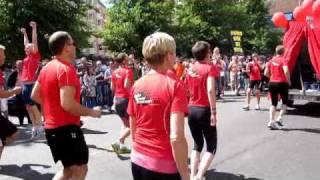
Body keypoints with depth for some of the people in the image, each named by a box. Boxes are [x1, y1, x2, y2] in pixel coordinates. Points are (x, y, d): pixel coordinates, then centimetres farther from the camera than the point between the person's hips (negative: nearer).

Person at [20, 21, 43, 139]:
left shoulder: (35, 56, -3)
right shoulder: (27, 57, 16)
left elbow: (34, 42, -8)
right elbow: (27, 43, 31)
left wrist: (34, 28, -9)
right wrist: (24, 33, 40)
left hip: (31, 84, -8)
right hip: (25, 85, 8)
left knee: (33, 106, -7)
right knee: (28, 107, 8)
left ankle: (39, 126, 0)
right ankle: (34, 127, 14)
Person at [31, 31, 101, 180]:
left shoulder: (47, 68, 10)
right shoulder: (67, 69, -18)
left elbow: (35, 95, 16)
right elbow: (67, 104, -27)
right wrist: (91, 112, -15)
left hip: (51, 127, 9)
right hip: (66, 128, -9)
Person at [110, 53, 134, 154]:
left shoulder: (115, 72, 6)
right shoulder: (128, 71, -13)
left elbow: (112, 88, 9)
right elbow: (126, 85, -26)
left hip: (117, 99, 7)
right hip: (126, 99, -7)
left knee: (125, 124, 21)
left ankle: (122, 145, 16)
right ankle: (118, 142, -9)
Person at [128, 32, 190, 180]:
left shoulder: (137, 85, 1)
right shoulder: (174, 84, -14)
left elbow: (133, 131, 9)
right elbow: (176, 137, -22)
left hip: (138, 161, 5)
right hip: (164, 165, -5)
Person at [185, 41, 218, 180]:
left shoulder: (190, 69, 7)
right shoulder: (210, 67, -10)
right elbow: (210, 90, -22)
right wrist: (213, 112, -20)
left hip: (191, 110, 6)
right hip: (205, 110, -5)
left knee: (197, 144, 20)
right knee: (211, 147, 7)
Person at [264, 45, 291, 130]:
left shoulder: (271, 60, 7)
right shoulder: (283, 60, -7)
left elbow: (266, 73, 6)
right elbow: (286, 71, -23)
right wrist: (288, 81, -10)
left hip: (272, 83, 4)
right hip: (282, 83, -4)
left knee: (273, 103, 10)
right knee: (284, 102, 16)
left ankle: (271, 122, 0)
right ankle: (279, 118, 1)